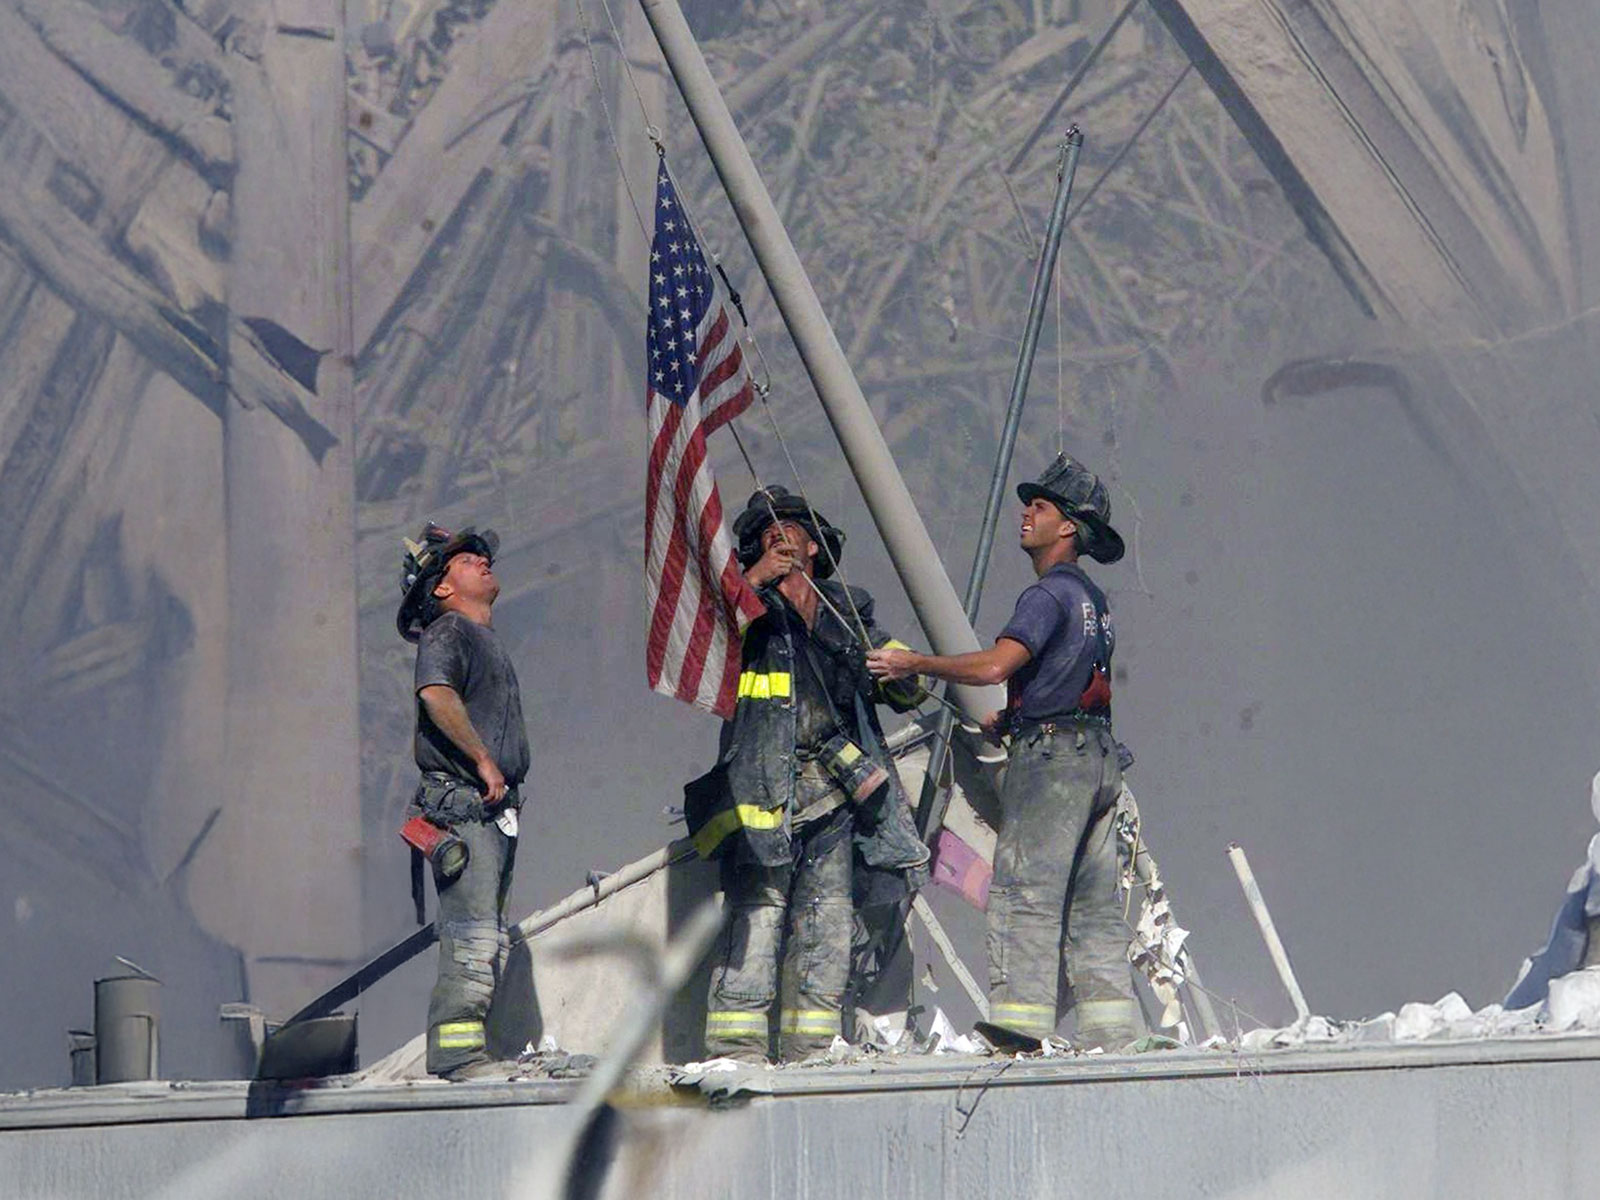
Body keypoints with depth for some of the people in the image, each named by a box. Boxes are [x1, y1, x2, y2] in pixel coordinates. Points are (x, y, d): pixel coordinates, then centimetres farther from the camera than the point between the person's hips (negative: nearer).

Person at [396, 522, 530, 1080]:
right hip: (462, 807, -10)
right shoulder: (448, 632, -4)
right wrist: (482, 760, -22)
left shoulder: (486, 641, 25)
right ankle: (456, 1053, -17)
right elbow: (437, 694, -22)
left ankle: (464, 1057, 7)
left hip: (496, 809, 10)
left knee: (487, 944, 7)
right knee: (473, 938, -15)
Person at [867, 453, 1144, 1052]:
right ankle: (1112, 1031, 3)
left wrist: (912, 663, -13)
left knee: (1024, 891, -12)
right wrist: (1011, 720, 24)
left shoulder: (1050, 594, -9)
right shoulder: (1092, 598, 21)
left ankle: (1018, 1021, -19)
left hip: (1052, 756, -10)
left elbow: (994, 666, -21)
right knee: (1092, 905, 7)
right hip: (1099, 756, 10)